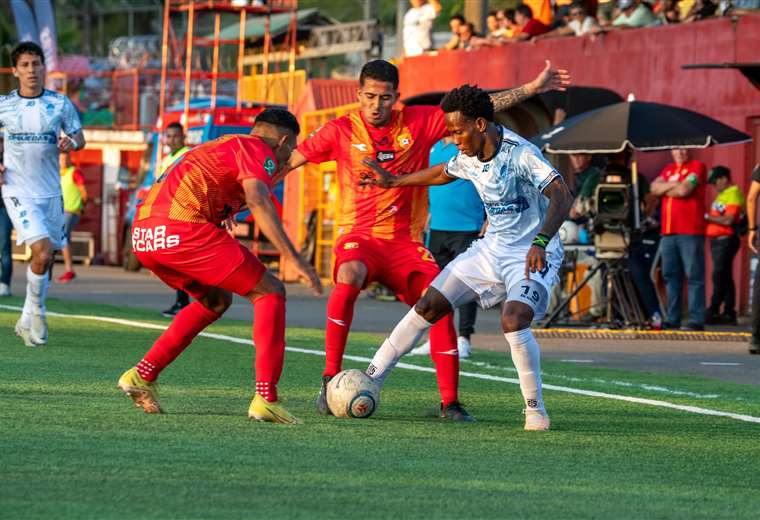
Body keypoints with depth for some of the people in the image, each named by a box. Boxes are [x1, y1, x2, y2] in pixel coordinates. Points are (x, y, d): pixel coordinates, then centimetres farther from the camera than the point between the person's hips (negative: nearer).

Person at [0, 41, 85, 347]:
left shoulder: (60, 104, 2)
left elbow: (79, 137, 7)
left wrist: (71, 142, -16)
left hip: (50, 192, 3)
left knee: (47, 259, 6)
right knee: (43, 251, -20)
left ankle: (28, 321, 23)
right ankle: (35, 312, -2)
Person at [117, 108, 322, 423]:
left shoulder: (221, 146, 32)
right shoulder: (258, 149, 4)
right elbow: (258, 200, -14)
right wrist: (294, 258, -20)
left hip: (143, 236, 9)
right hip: (181, 229, -9)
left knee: (216, 300, 29)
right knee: (271, 293, 2)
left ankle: (142, 375, 22)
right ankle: (265, 399, -7)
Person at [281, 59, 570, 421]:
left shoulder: (420, 123, 3)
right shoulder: (342, 131, -1)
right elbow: (290, 160, 5)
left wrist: (533, 88, 3)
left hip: (404, 240, 3)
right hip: (358, 236, -3)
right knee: (349, 276, -35)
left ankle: (450, 402, -5)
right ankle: (330, 379, -27)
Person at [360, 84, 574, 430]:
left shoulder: (520, 154, -23)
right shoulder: (469, 158, 1)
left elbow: (562, 197, -34)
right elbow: (442, 174, 25)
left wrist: (541, 242, -47)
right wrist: (394, 182, 32)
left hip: (532, 256, -8)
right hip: (492, 249, 8)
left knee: (513, 321, -31)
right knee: (429, 306, 2)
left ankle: (535, 410, -16)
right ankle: (370, 379, 12)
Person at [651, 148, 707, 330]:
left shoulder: (697, 167, 1)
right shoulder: (668, 169, 21)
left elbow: (684, 190, -12)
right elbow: (654, 188, 7)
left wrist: (665, 189, 3)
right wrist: (673, 184, -5)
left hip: (690, 233, -7)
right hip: (668, 232, 7)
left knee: (694, 276, -8)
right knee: (670, 276, 7)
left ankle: (697, 320, -10)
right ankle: (672, 319, 11)